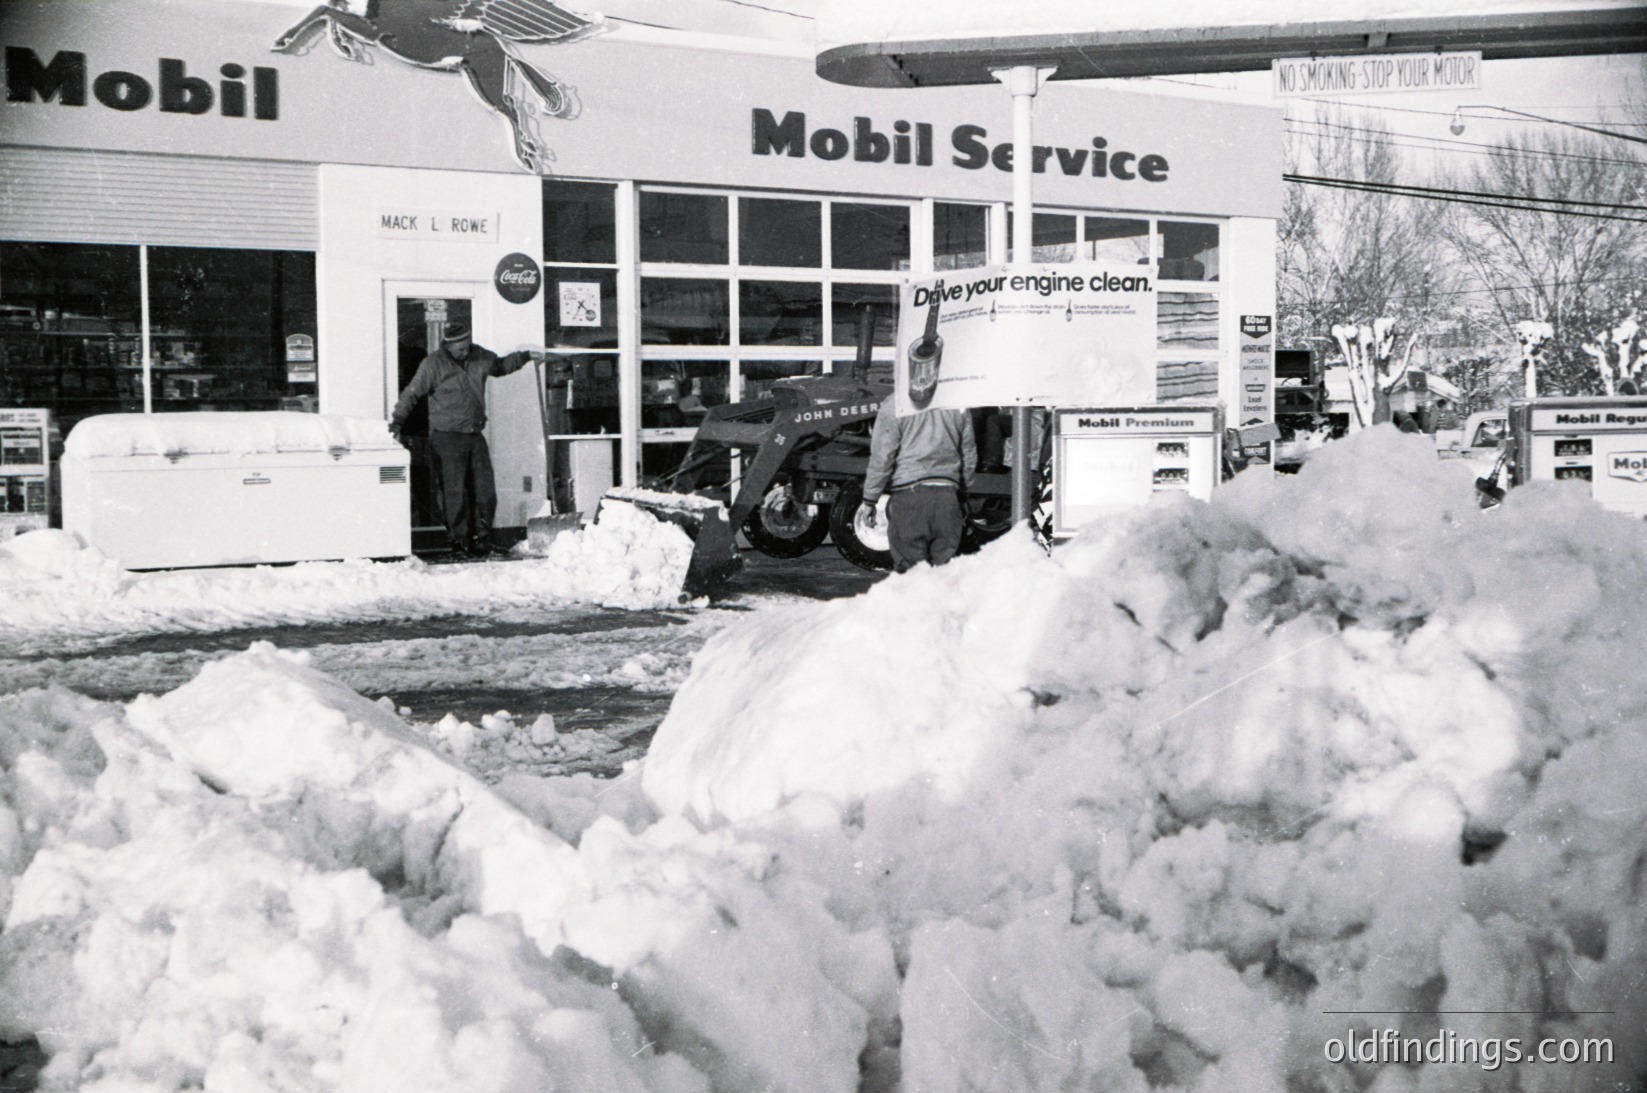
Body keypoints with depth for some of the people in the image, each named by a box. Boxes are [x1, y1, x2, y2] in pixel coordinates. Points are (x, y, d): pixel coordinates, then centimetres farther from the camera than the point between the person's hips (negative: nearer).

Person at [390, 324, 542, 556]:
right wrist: (396, 422, -10)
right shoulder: (433, 364, -6)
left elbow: (500, 366, 30)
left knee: (484, 489, 2)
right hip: (446, 438, -5)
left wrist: (525, 356, 25)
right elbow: (412, 394, -5)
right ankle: (459, 538, 2)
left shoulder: (480, 357, 8)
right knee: (453, 491, -6)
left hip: (475, 436, 5)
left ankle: (481, 536, 11)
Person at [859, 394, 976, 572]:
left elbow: (882, 458, -7)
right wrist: (964, 491, 28)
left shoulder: (894, 405, -6)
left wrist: (869, 500, -1)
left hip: (909, 494, -4)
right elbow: (969, 456, 16)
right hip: (948, 494, 4)